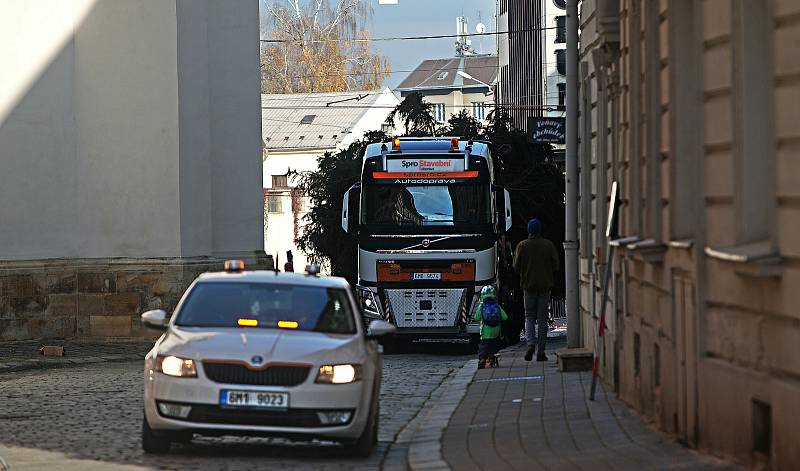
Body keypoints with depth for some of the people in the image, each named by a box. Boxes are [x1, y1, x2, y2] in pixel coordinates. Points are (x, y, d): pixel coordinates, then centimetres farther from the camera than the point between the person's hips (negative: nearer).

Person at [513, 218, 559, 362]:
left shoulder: (522, 246, -3)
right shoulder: (549, 245, -1)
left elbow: (516, 267, -3)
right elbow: (556, 266, 0)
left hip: (528, 285, 0)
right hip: (545, 286, 1)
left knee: (529, 317, 8)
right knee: (542, 318, 5)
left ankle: (531, 344, -14)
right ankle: (541, 351, 2)